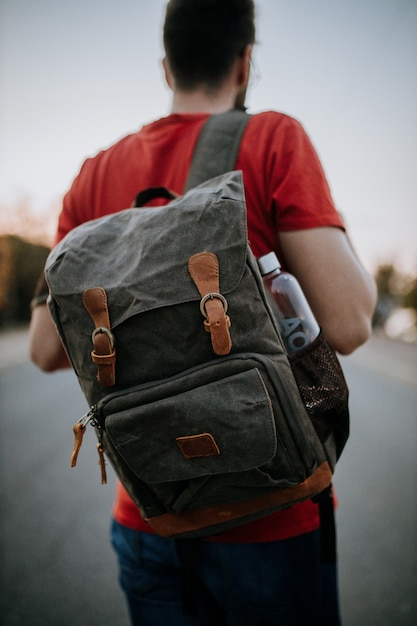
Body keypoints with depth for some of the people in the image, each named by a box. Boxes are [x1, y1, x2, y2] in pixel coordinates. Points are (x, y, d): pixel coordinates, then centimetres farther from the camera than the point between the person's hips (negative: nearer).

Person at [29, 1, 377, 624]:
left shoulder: (96, 174, 2)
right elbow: (349, 325, -18)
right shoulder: (274, 137, -10)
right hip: (269, 513, -3)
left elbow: (47, 350, 2)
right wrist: (357, 259, 3)